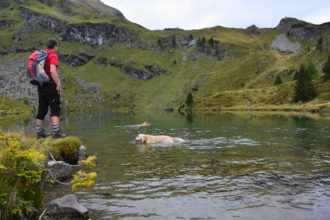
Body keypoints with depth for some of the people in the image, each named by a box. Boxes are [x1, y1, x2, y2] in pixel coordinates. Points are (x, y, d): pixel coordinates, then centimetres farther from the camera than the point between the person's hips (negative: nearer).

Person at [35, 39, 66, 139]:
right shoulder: (53, 55, -9)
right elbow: (53, 71, -24)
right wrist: (58, 84, -16)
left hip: (41, 86, 8)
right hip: (50, 85, -8)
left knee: (42, 109, 12)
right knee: (55, 109, -6)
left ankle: (39, 132, 16)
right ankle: (56, 131, -13)